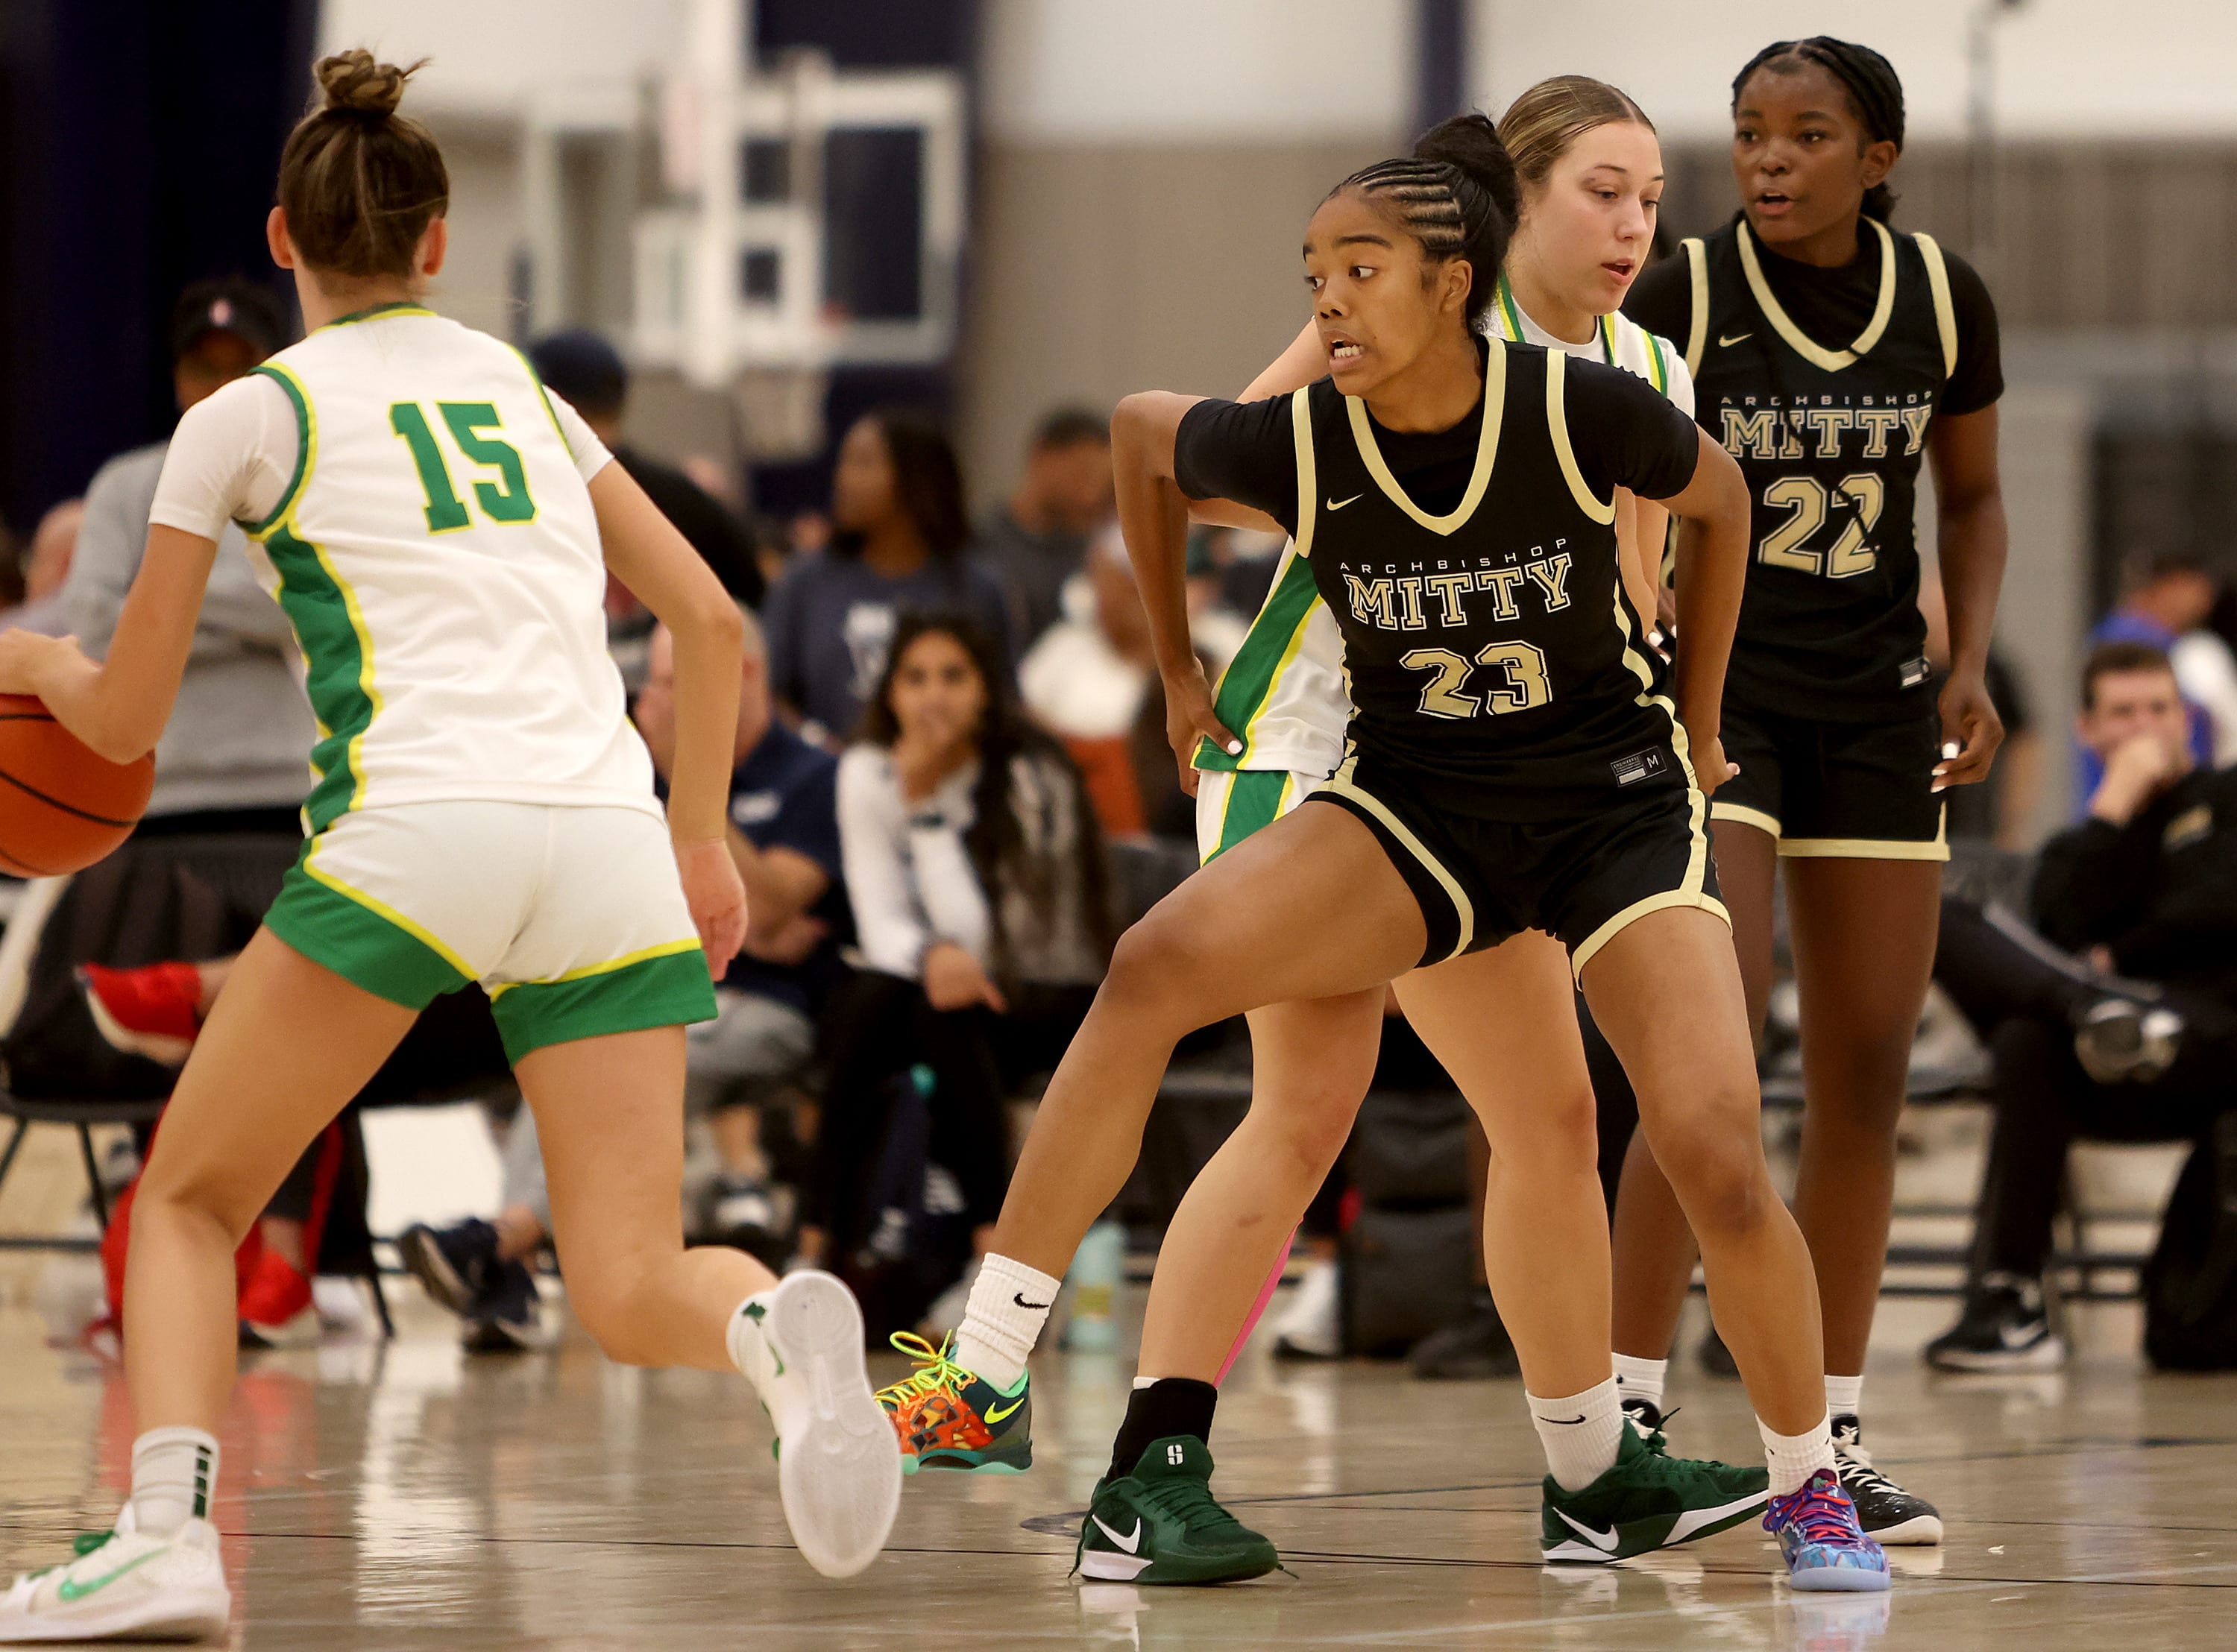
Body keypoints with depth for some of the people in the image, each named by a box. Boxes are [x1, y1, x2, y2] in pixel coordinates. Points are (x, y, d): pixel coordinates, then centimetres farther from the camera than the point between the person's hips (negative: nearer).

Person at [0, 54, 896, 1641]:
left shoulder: (252, 414, 11)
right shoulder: (520, 388, 24)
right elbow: (710, 619, 22)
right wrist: (702, 842, 31)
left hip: (422, 834, -4)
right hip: (613, 841, 4)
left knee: (190, 1200, 13)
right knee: (631, 1290, 2)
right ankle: (782, 1330, -34)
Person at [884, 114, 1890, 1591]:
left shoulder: (1581, 411, -20)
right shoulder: (1296, 443, -15)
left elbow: (1718, 498, 3)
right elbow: (1138, 431, 8)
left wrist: (1698, 716, 9)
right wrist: (1177, 666, 14)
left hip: (1617, 798, -2)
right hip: (1419, 806, 2)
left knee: (1717, 1157, -16)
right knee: (1158, 966, -22)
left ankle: (1809, 1492, 10)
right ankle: (987, 1382, -20)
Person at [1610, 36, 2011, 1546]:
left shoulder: (1945, 301, -2)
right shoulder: (1679, 299, -11)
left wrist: (1971, 664, -2)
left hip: (1875, 709, 4)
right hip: (1708, 691, -4)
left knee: (1868, 1071, 4)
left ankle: (1829, 1439, 12)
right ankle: (1630, 1413, -15)